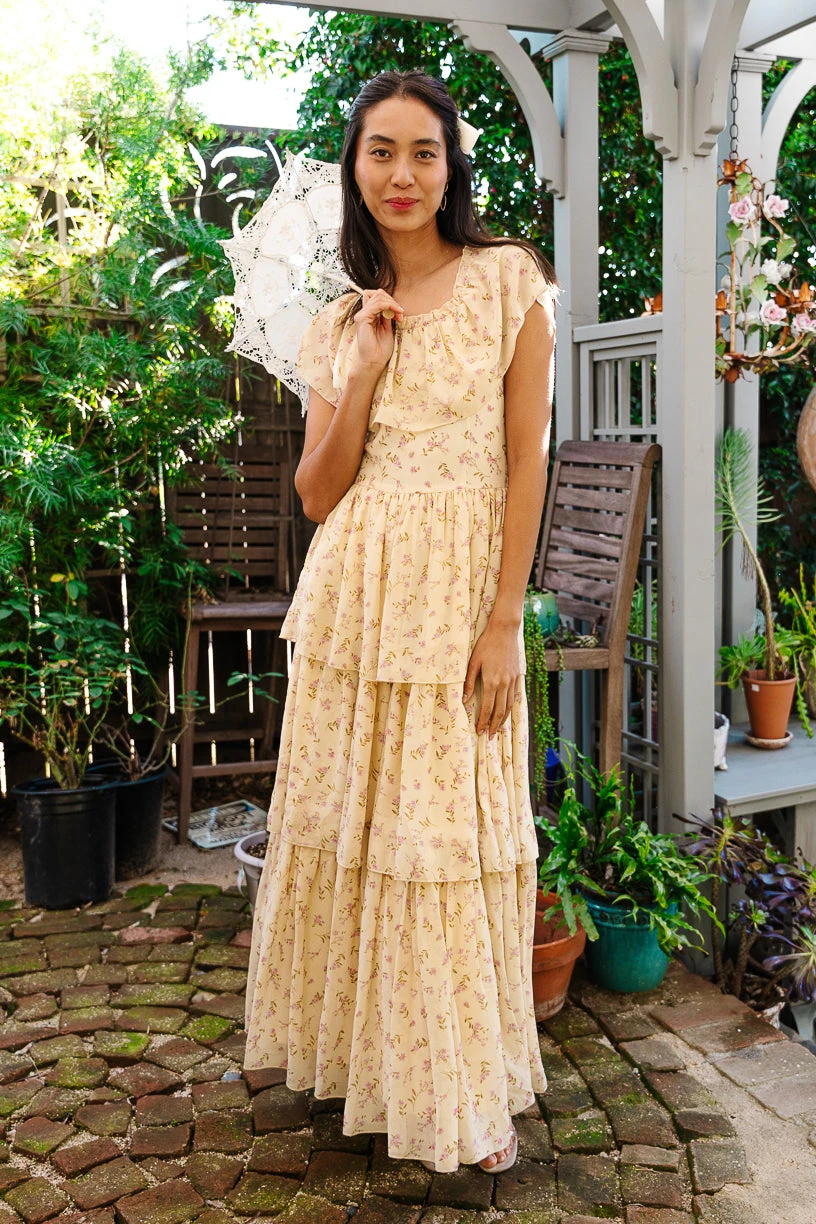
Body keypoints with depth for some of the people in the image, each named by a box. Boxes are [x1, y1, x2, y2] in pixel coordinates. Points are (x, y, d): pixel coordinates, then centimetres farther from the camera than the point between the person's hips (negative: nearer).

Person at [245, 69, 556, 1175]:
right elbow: (317, 492, 7)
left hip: (458, 589, -4)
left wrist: (504, 622, -12)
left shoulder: (508, 281, 0)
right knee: (345, 824, 10)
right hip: (350, 593, 5)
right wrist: (367, 369, -6)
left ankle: (469, 1089, 20)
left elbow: (526, 461, -5)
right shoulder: (341, 321, 12)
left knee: (449, 833, 1)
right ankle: (363, 1045, 32)